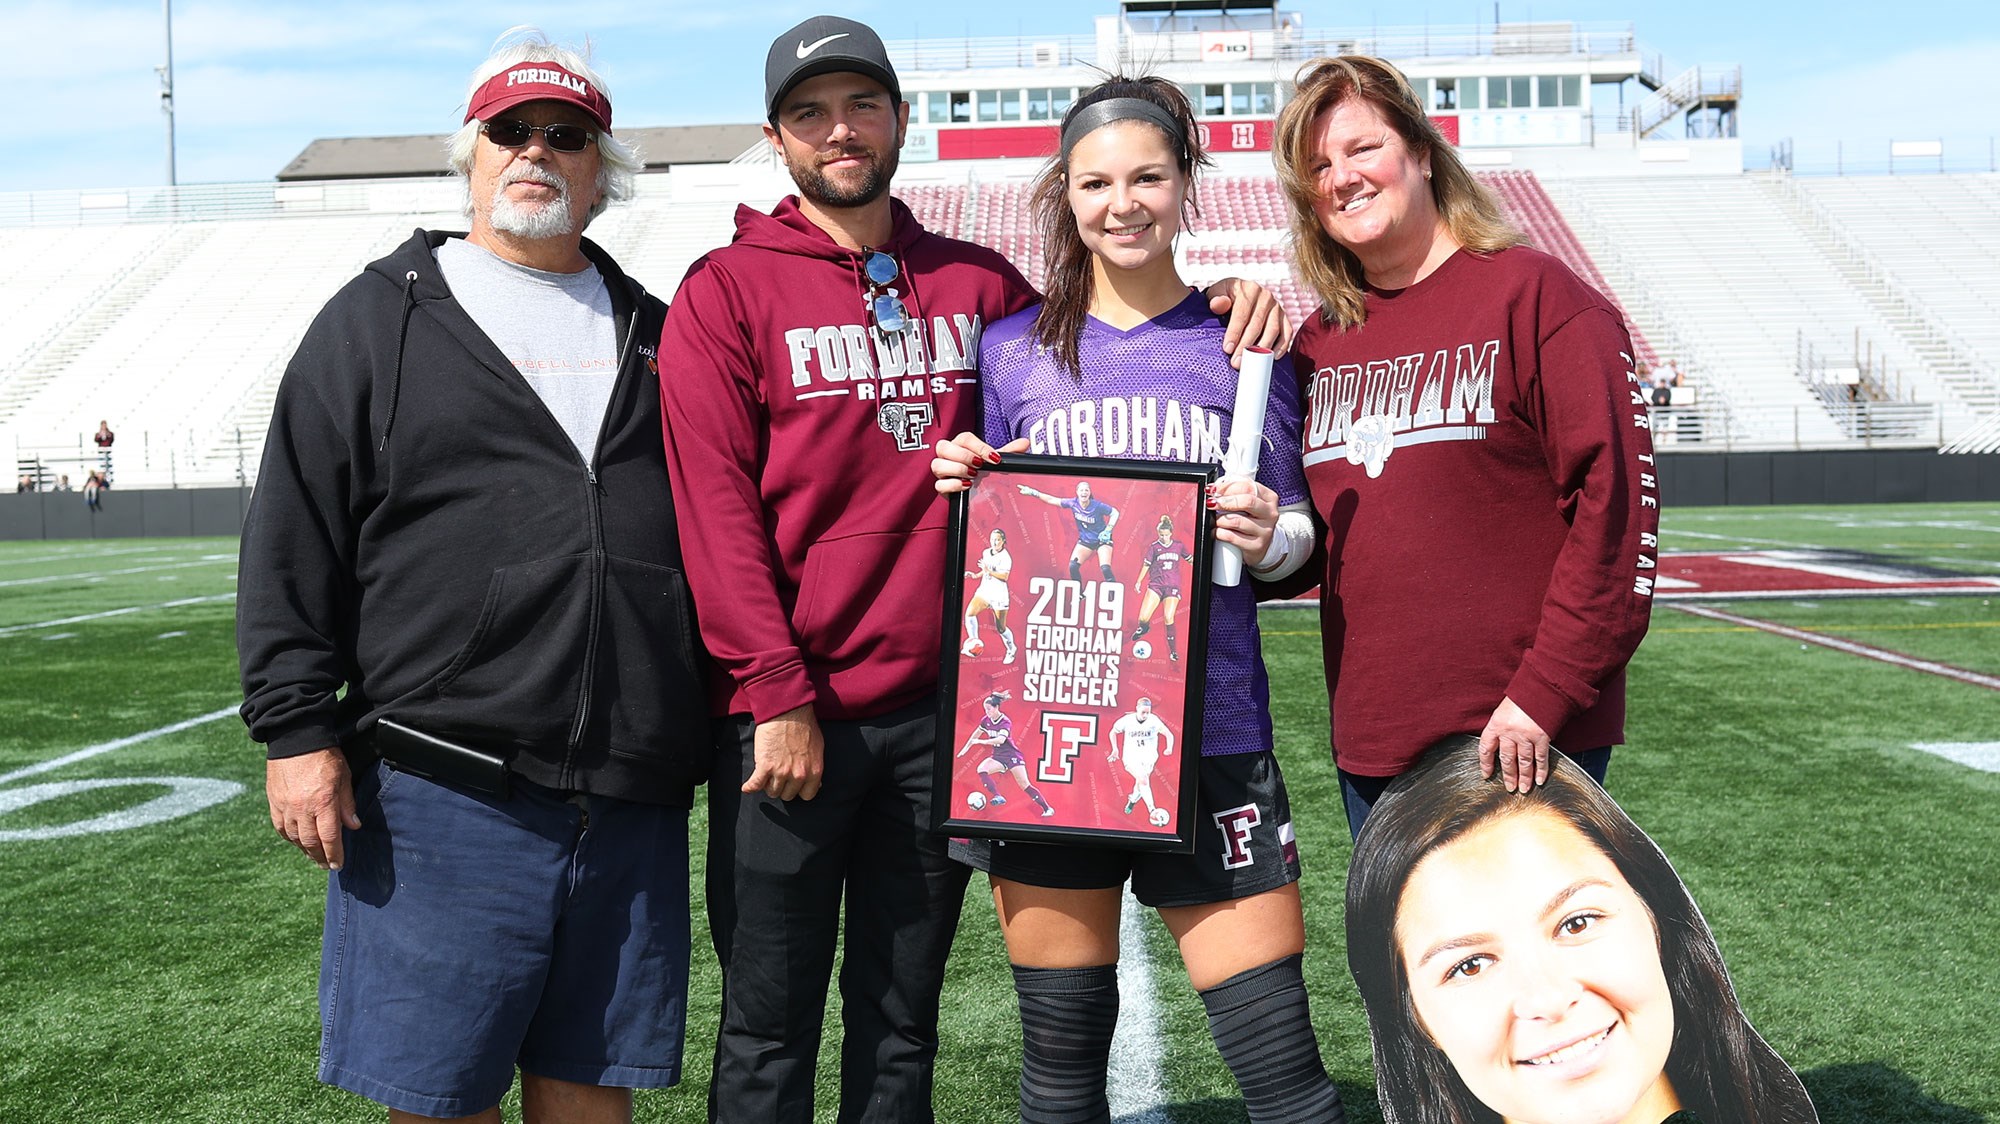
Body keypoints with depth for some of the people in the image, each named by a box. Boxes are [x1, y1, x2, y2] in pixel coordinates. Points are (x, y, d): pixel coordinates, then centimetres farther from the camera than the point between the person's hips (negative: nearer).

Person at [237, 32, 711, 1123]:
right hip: (444, 792, -3)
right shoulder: (378, 320, 6)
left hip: (633, 795, 3)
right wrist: (296, 730, -6)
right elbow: (293, 540, 1)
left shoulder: (652, 332, 16)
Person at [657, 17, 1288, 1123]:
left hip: (938, 705, 3)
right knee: (768, 1028, 6)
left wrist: (1223, 307, 0)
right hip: (787, 715, -3)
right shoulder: (727, 291, -1)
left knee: (903, 1024, 15)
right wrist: (777, 695, -13)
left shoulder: (976, 284, 10)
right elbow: (713, 503, -7)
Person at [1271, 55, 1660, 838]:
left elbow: (1617, 502, -12)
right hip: (1368, 745, 6)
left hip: (1523, 739, -5)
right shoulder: (1317, 342, 11)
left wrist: (1545, 692, -17)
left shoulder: (1535, 295, -6)